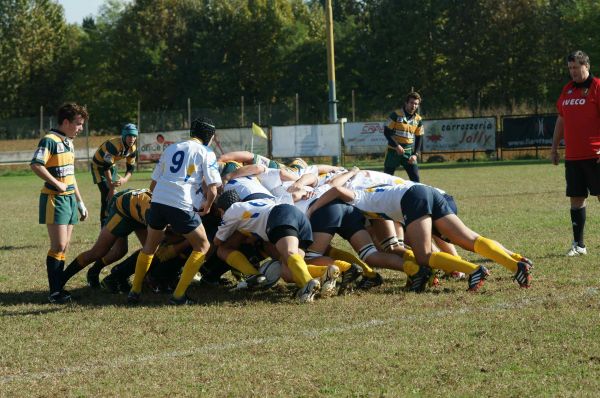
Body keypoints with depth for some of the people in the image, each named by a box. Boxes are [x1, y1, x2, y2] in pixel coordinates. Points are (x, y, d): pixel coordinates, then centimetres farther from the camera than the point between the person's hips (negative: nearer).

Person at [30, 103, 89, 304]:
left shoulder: (68, 143, 16)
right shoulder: (50, 140, -12)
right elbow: (36, 165, -25)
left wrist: (80, 203, 24)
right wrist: (57, 184, -19)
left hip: (69, 198, 9)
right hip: (55, 199, -9)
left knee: (64, 247, 9)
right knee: (58, 246, -11)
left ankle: (59, 288, 13)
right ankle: (54, 292, -7)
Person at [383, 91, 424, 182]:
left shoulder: (418, 120, 4)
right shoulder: (396, 115, -8)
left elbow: (419, 138, 9)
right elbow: (386, 132, -8)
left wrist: (415, 154, -4)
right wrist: (396, 146, -18)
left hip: (409, 152, 3)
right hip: (393, 151, -3)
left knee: (415, 179, -7)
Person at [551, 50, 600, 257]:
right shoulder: (567, 89, 16)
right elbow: (561, 120, 22)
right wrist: (554, 148, 20)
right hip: (572, 155, 6)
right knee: (576, 198, 6)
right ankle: (578, 245, 10)